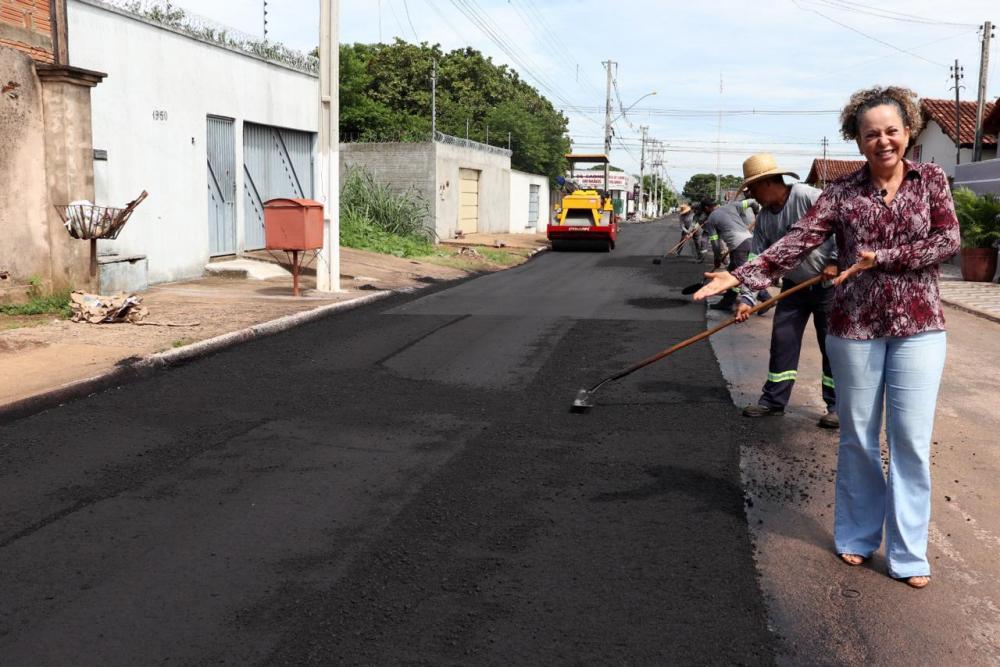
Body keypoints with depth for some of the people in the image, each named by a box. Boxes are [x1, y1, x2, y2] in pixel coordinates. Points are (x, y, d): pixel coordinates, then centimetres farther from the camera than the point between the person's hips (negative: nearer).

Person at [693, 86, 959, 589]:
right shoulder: (842, 192, 0)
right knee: (857, 436, 8)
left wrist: (883, 257, -15)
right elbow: (798, 241, -10)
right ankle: (857, 535, 25)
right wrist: (743, 276, -23)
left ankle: (908, 554, 12)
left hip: (917, 326, 0)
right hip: (854, 325, 0)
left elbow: (948, 241, -5)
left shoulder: (931, 179, 4)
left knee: (912, 440, 1)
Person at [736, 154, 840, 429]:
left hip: (828, 283, -6)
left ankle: (837, 406, 11)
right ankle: (774, 400, 18)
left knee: (832, 345, 0)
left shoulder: (808, 197, -19)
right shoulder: (764, 218, 2)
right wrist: (747, 298, -9)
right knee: (782, 342, 7)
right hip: (794, 285, 7)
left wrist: (836, 261, -21)